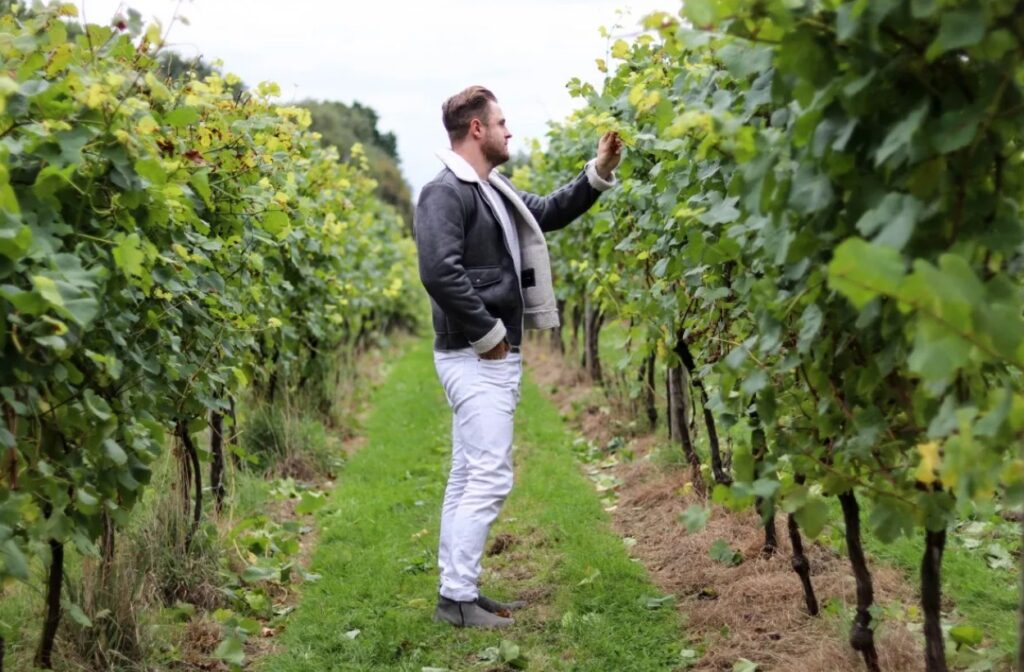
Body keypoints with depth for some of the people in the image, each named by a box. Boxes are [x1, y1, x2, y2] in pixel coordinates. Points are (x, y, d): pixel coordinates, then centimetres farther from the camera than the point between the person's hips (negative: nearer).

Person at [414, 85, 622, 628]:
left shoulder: (494, 191, 17)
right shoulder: (445, 192, -13)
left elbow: (548, 213, 30)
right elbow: (440, 271, -25)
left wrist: (598, 173, 20)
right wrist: (487, 334, -19)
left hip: (495, 358, 10)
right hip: (475, 359, -10)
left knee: (467, 478, 12)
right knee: (489, 478, -10)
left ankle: (457, 590, 20)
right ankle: (457, 598, -4)